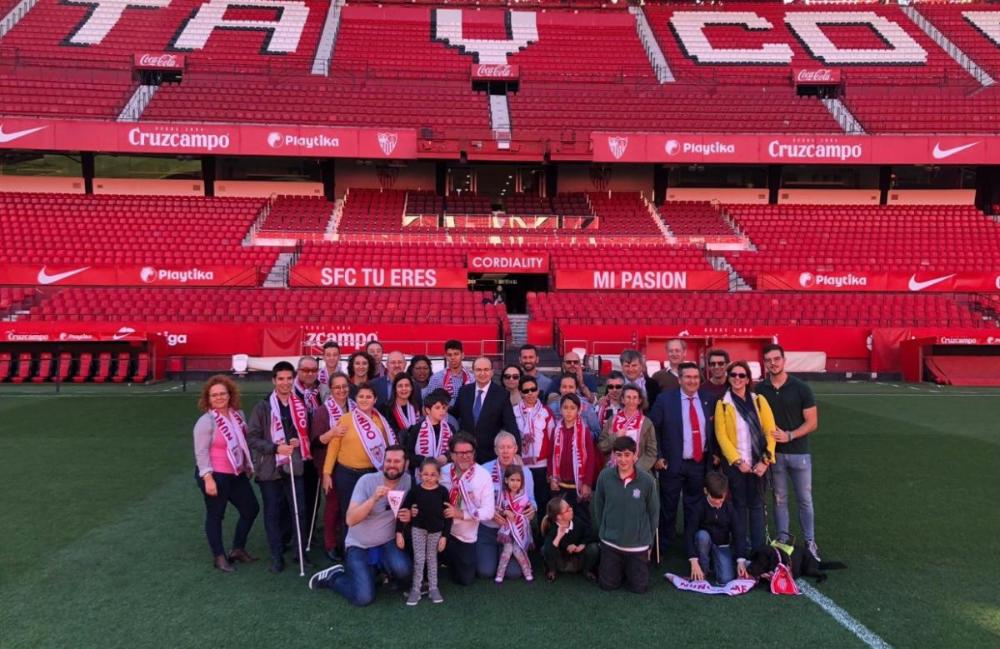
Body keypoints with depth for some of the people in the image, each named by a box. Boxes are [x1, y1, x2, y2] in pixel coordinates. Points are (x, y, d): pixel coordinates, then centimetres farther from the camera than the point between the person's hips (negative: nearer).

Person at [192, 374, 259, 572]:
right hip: (215, 476, -8)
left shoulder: (238, 415, 5)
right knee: (215, 515, 6)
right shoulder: (206, 421, -16)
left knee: (251, 509, 13)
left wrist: (248, 465, 19)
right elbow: (201, 452, -18)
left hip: (237, 474, 8)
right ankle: (219, 556, 21)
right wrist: (208, 477, -23)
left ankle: (238, 549, 29)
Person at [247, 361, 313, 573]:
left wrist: (299, 441, -4)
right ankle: (277, 556, 17)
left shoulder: (300, 405, 6)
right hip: (270, 468, -2)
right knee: (273, 513, 6)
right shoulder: (263, 407, -5)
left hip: (294, 466, 3)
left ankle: (301, 551, 19)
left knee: (299, 510, 3)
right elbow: (252, 437, -7)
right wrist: (275, 448, -16)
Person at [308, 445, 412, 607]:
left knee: (402, 569, -30)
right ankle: (333, 576, 12)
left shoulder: (408, 481, -7)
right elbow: (350, 520, -21)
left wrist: (409, 517, -22)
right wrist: (374, 499, -34)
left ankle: (381, 567, 7)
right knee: (363, 597, -18)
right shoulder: (367, 481, -15)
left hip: (387, 543, 2)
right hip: (359, 546, -2)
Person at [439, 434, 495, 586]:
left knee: (465, 579, 12)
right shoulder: (442, 472, -6)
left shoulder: (483, 476, -12)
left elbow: (489, 511, -15)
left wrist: (461, 514, -26)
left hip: (465, 535, 0)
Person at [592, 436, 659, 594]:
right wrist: (602, 531, 7)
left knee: (639, 587, 8)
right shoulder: (604, 476, -14)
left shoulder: (647, 480, -17)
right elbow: (598, 507, 1)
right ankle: (620, 568, 40)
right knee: (608, 585, 10)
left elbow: (653, 512, -4)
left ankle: (642, 563, 38)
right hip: (610, 542, 1)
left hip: (638, 544, -1)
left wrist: (648, 539, 3)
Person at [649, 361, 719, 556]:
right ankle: (663, 547, 23)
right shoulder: (665, 399, -9)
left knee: (695, 508, 15)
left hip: (700, 463, 3)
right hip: (672, 463, -3)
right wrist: (657, 456, -10)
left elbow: (714, 428, 12)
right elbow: (652, 428, -6)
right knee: (668, 507, 9)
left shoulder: (708, 399, 2)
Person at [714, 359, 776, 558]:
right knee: (739, 506, 7)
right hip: (735, 464, -1)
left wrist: (765, 460, -9)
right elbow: (721, 435, -6)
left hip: (757, 463, 1)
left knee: (757, 505, 7)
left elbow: (770, 431, 0)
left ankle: (759, 549, 14)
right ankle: (741, 550, 16)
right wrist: (737, 461, -12)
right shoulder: (723, 404, -2)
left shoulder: (759, 400, 3)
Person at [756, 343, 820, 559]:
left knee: (805, 500, 7)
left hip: (799, 452, -1)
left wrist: (789, 435, -19)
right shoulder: (760, 390, -1)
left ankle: (810, 542, 18)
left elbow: (812, 422, -5)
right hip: (774, 453, 1)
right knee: (779, 499, 10)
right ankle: (783, 540, 20)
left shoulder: (801, 388, -6)